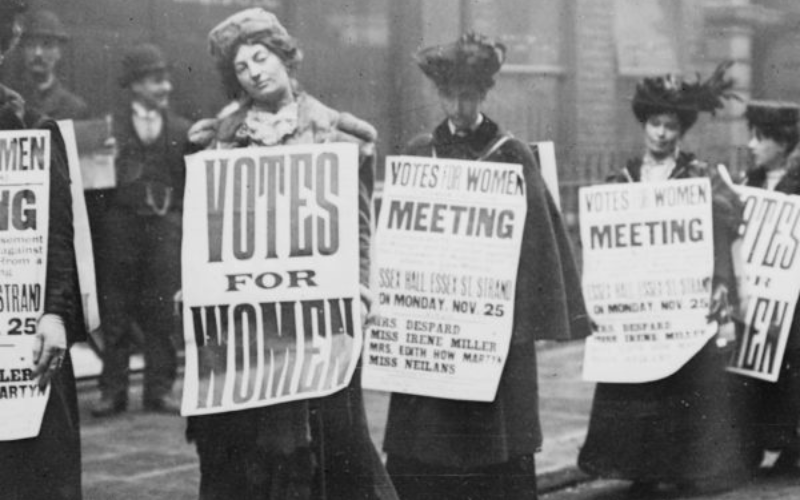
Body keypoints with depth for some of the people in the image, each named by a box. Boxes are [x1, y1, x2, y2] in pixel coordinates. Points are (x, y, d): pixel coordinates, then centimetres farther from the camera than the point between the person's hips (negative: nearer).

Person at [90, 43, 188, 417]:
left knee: (162, 311, 2)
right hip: (121, 223, -1)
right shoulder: (112, 127, 4)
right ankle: (113, 389, 9)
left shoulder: (181, 130, 9)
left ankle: (159, 389, 10)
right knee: (116, 310, 2)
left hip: (166, 224, 1)